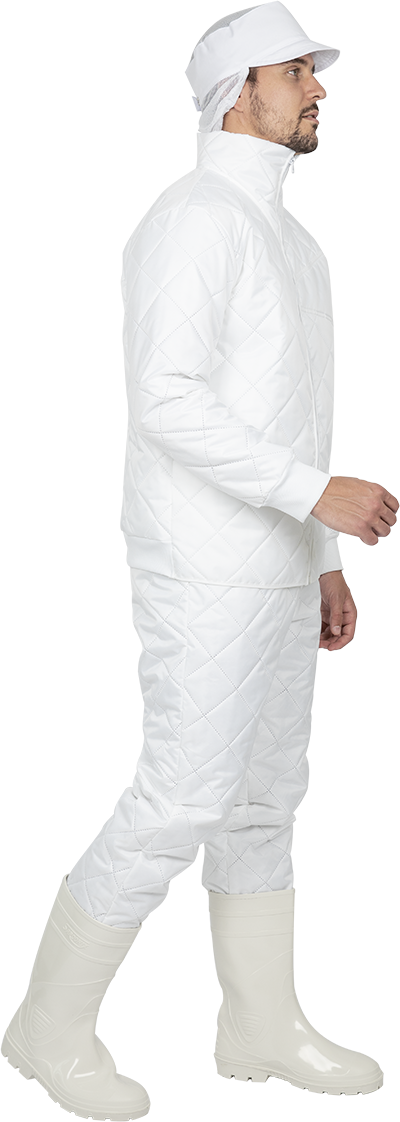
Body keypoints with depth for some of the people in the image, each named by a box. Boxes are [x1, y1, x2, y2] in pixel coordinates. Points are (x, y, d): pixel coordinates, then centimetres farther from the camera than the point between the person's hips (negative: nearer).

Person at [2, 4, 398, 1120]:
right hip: (206, 568, -10)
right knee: (185, 800, -7)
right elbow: (169, 404, -24)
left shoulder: (280, 239, 17)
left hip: (272, 563, 10)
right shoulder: (194, 219, -15)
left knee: (266, 792, 13)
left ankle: (262, 1024, 24)